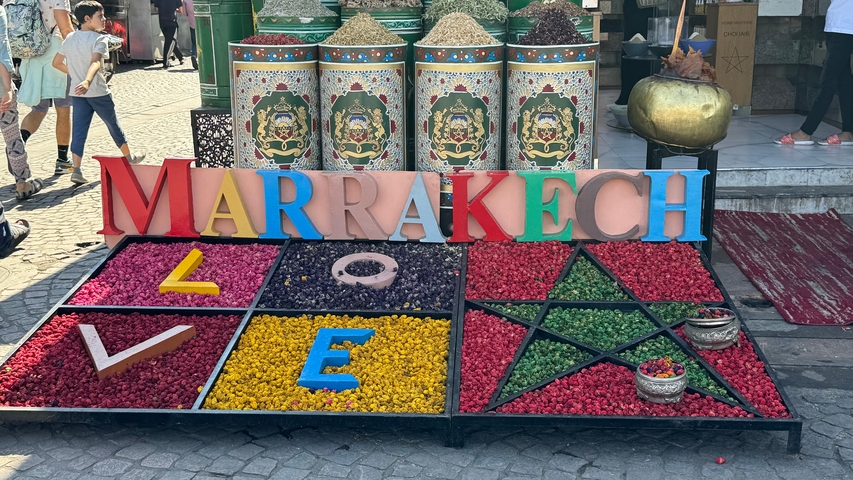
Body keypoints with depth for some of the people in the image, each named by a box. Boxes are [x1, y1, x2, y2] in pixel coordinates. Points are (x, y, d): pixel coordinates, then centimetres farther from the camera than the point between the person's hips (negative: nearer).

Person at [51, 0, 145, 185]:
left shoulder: (70, 38, 6)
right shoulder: (98, 39, -13)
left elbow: (56, 63, 9)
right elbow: (95, 62, -30)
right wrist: (87, 81, -44)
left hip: (77, 92, 5)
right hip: (98, 92, -5)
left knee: (79, 130, 1)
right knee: (113, 125, 13)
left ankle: (77, 170, -9)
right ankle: (129, 157, 31)